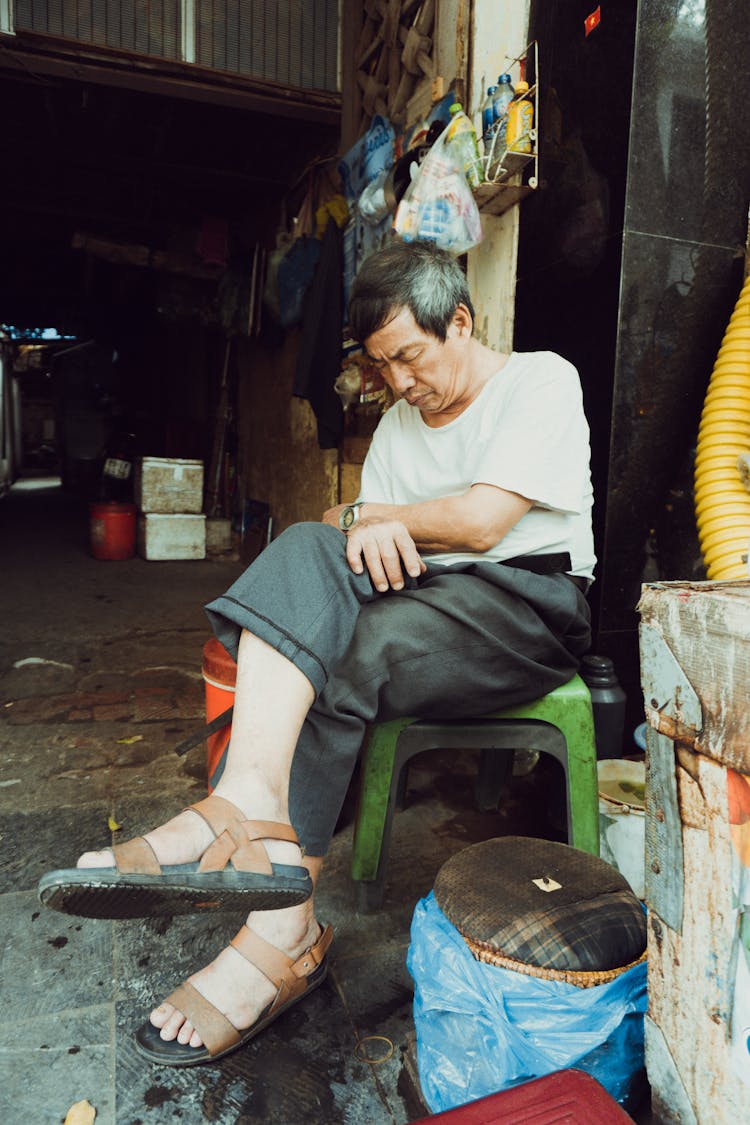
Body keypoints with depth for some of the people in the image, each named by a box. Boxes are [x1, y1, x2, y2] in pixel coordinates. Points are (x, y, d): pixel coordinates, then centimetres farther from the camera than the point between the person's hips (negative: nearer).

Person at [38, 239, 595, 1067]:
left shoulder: (541, 381, 0)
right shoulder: (399, 421, 21)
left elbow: (482, 522, -14)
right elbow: (363, 529, 10)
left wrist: (366, 515, -2)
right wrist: (365, 530, -16)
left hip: (528, 604, -5)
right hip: (420, 596, 6)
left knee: (335, 664, -28)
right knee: (305, 551, -24)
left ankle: (283, 936, -20)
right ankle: (249, 802, -40)